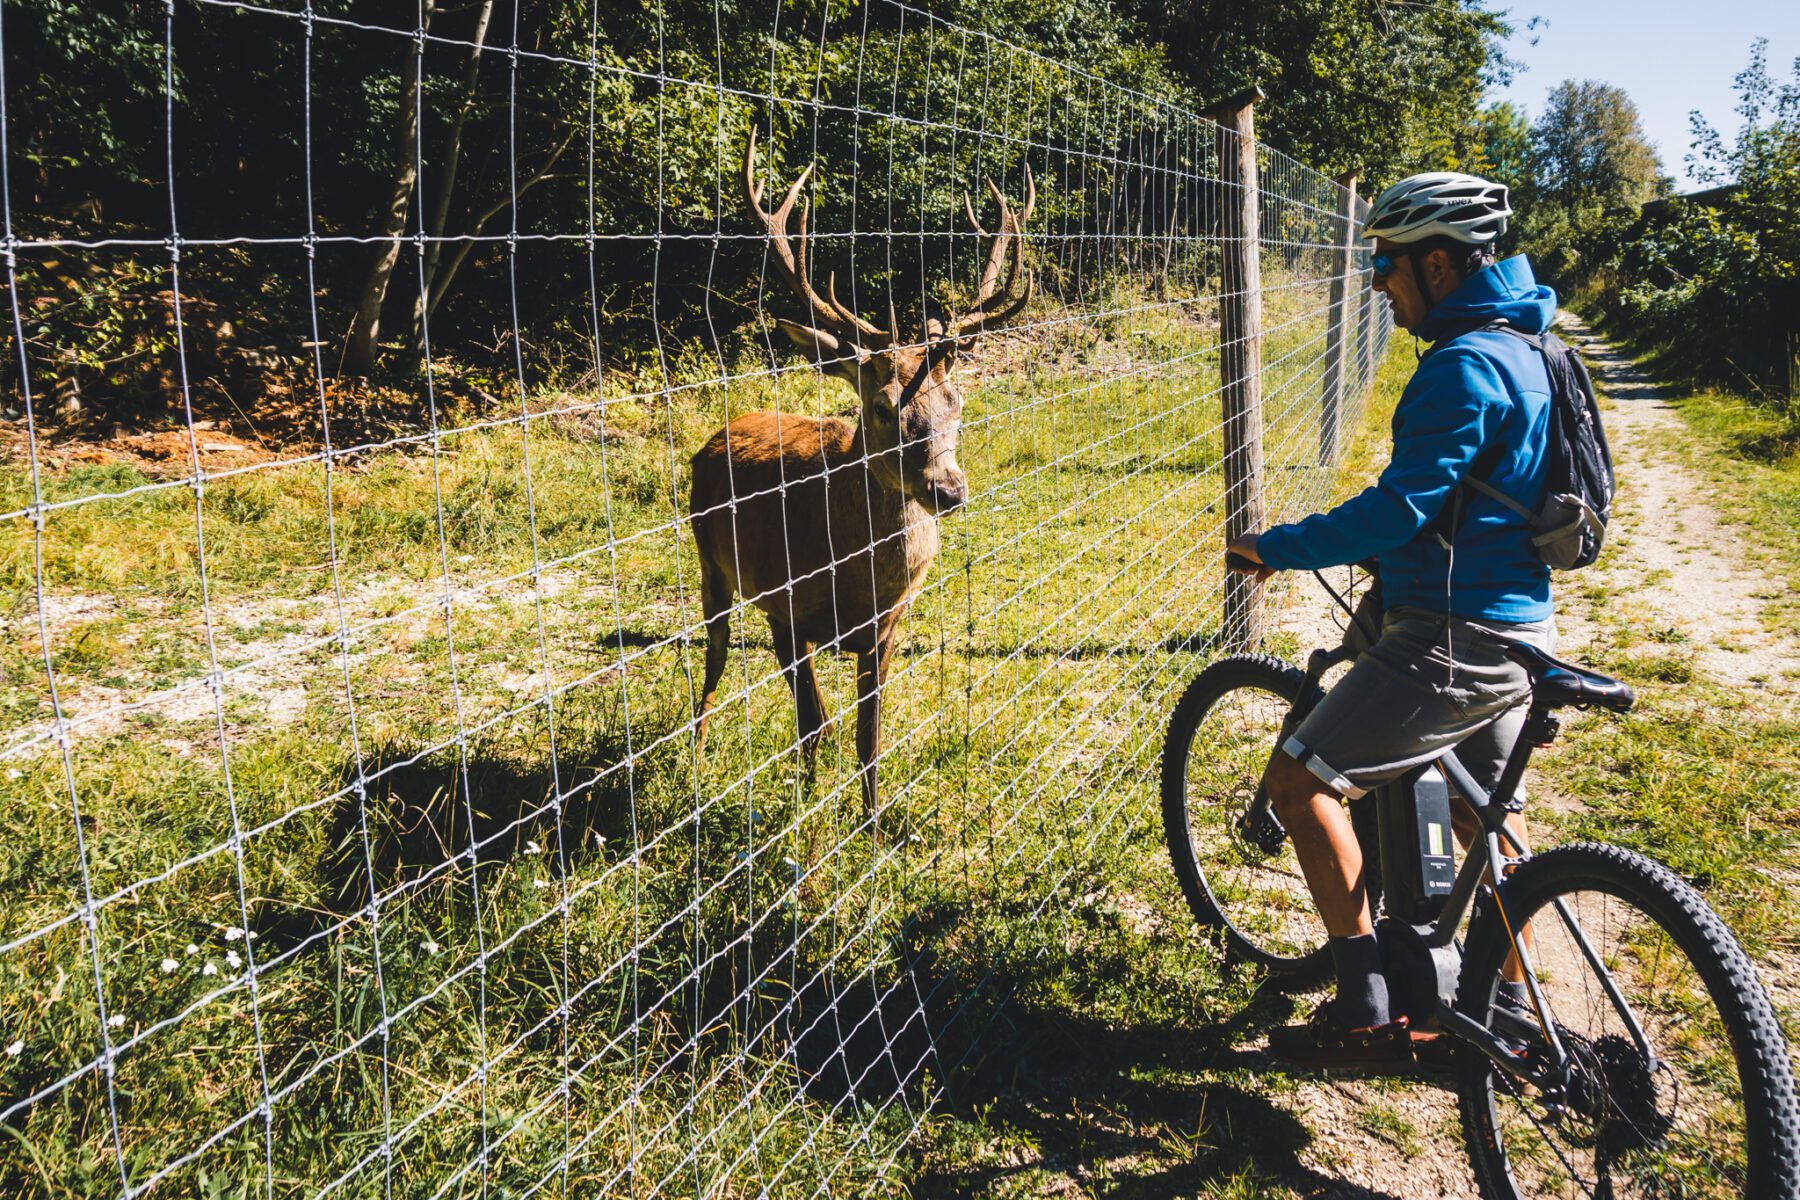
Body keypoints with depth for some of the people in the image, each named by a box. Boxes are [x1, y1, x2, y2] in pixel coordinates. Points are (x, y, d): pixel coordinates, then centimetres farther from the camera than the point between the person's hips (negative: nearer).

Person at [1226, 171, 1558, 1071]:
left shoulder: (1464, 366, -20)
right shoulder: (1521, 351, 12)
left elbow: (1400, 509, -23)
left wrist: (1277, 547, -14)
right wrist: (1393, 556, 25)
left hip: (1454, 640, -10)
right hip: (1515, 629, 10)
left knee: (1301, 782, -6)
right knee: (1490, 822, 22)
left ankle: (1365, 1012, -2)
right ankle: (1510, 1013, 35)